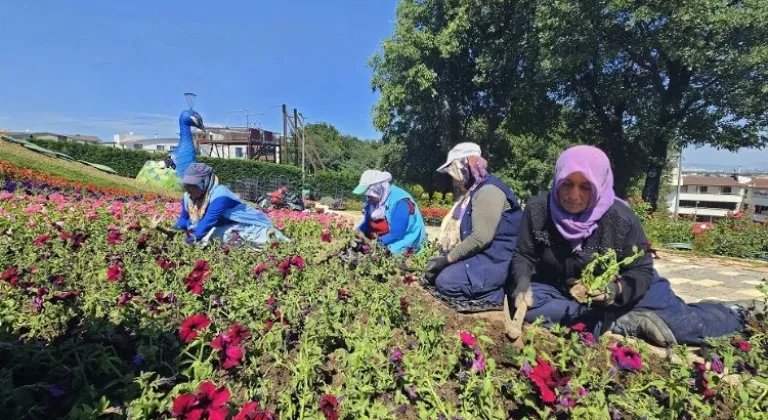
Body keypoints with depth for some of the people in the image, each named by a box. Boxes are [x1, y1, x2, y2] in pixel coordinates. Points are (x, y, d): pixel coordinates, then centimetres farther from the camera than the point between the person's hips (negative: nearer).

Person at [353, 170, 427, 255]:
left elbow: (397, 234, -24)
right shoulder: (372, 201, 4)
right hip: (383, 246, 8)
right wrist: (359, 232, -9)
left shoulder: (400, 202, -21)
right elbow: (367, 223, 12)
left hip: (402, 249, -8)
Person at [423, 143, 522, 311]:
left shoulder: (488, 190, -16)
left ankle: (498, 295, -9)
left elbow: (481, 237, -26)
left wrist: (448, 258, -19)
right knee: (432, 272, 5)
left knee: (446, 282, -23)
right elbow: (464, 232, 20)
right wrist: (444, 255, 7)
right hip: (480, 255, 11)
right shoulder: (472, 192, 18)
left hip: (495, 260, -11)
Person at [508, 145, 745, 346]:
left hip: (619, 293, 0)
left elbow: (642, 271, -13)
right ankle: (627, 323, -22)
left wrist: (616, 290, -34)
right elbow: (524, 256, -9)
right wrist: (523, 285, -29)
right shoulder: (538, 209, -19)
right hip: (561, 291, 1)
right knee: (527, 306, -29)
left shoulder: (621, 219, -20)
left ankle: (738, 315, 32)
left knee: (682, 325, -4)